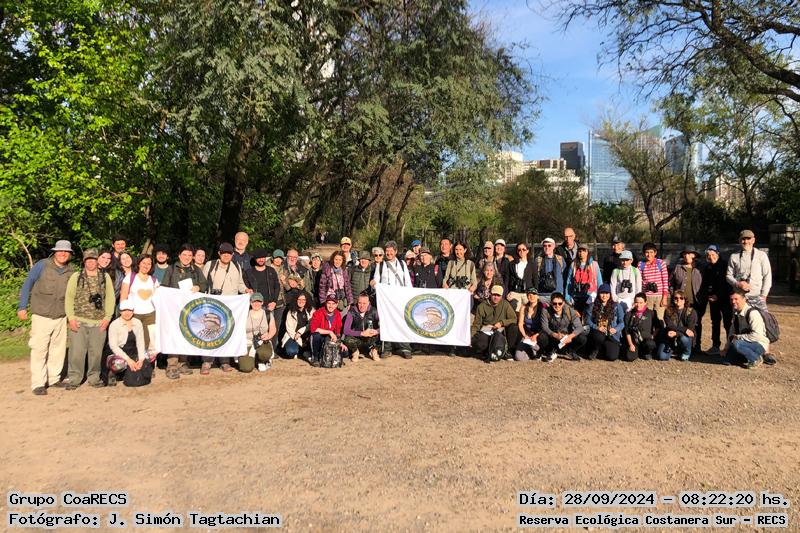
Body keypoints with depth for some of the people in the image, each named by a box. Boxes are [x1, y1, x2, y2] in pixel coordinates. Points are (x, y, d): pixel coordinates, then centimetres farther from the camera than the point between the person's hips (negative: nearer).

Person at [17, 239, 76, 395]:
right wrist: (22, 307, -4)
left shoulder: (71, 271, 4)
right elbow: (27, 285, -1)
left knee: (59, 349, 10)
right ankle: (38, 384, 4)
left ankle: (54, 378, 23)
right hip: (41, 316, -4)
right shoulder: (42, 265, -6)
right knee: (39, 349, -3)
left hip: (61, 317, 4)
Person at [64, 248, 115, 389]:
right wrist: (71, 317, -6)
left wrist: (107, 317, -1)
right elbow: (69, 298, 2)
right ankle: (74, 379, 11)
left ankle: (94, 377, 19)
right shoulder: (76, 277, 5)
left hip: (99, 322, 1)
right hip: (78, 322, -1)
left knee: (96, 352, 5)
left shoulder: (105, 277, 9)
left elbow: (110, 298, 7)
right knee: (77, 351, -1)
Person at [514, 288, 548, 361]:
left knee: (542, 338, -41)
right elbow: (520, 324, 5)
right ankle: (533, 352, 13)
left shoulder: (542, 307, -6)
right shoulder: (523, 308, 5)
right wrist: (525, 335, -11)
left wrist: (536, 335, -23)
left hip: (539, 335, -2)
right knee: (519, 357, -21)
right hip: (527, 335, 2)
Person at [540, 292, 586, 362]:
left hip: (567, 338, 1)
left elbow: (579, 327, -20)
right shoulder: (546, 312, -14)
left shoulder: (570, 311, -13)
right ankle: (551, 352, 1)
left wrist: (570, 336, -41)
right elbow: (545, 328, -21)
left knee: (582, 339, -28)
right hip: (553, 338, -1)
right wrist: (555, 335, -41)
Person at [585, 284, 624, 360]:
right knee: (599, 336, -39)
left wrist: (616, 329, -15)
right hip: (598, 333, -1)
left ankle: (604, 349, 19)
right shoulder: (593, 306, 9)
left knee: (612, 357, -18)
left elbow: (622, 321, 3)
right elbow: (588, 320, 3)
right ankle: (594, 351, -4)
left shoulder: (616, 306, 8)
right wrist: (596, 327, -14)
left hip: (611, 336, 1)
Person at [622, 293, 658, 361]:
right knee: (629, 357, -25)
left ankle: (647, 353, 1)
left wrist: (652, 337, -7)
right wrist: (631, 344, -1)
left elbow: (657, 328, 7)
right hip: (634, 343, 1)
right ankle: (639, 352, 12)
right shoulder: (629, 314, 7)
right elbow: (627, 331, 7)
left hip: (647, 341, -1)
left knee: (650, 344, -37)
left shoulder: (651, 313, 5)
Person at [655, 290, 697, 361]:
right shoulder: (668, 312, 0)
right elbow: (670, 326, -13)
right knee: (662, 357, -20)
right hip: (669, 338, 1)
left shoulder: (691, 312, -6)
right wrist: (684, 330, -26)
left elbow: (690, 329, -14)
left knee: (683, 339, -39)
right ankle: (671, 350, 18)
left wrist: (676, 333, -27)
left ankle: (686, 353, -2)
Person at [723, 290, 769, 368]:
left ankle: (756, 359, -9)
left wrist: (738, 337, -22)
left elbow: (757, 336, -30)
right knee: (727, 360, -4)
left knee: (736, 344, -33)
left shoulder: (752, 313, -22)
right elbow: (732, 332, 13)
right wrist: (726, 348, 8)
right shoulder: (736, 313, 3)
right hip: (747, 343, 8)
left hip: (759, 345, -8)